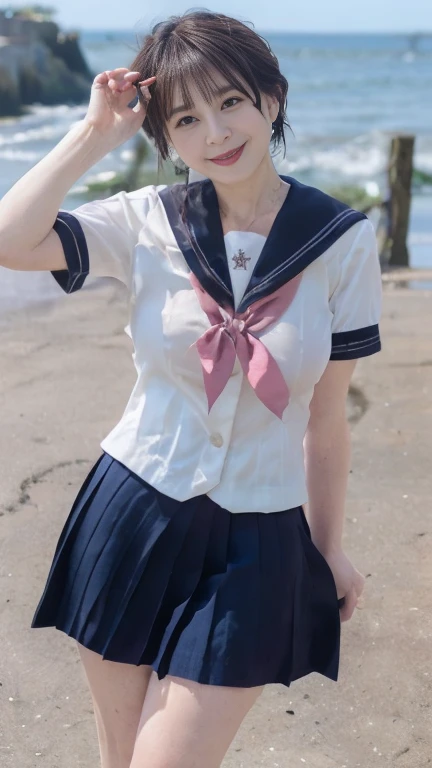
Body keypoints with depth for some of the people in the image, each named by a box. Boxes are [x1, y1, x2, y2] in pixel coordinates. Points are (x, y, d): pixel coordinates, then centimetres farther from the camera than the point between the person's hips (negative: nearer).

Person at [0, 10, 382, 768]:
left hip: (256, 547, -1)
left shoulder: (342, 240, -6)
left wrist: (330, 547, 9)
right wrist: (94, 134, -13)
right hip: (132, 519, 2)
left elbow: (325, 412, 2)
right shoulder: (147, 222, -4)